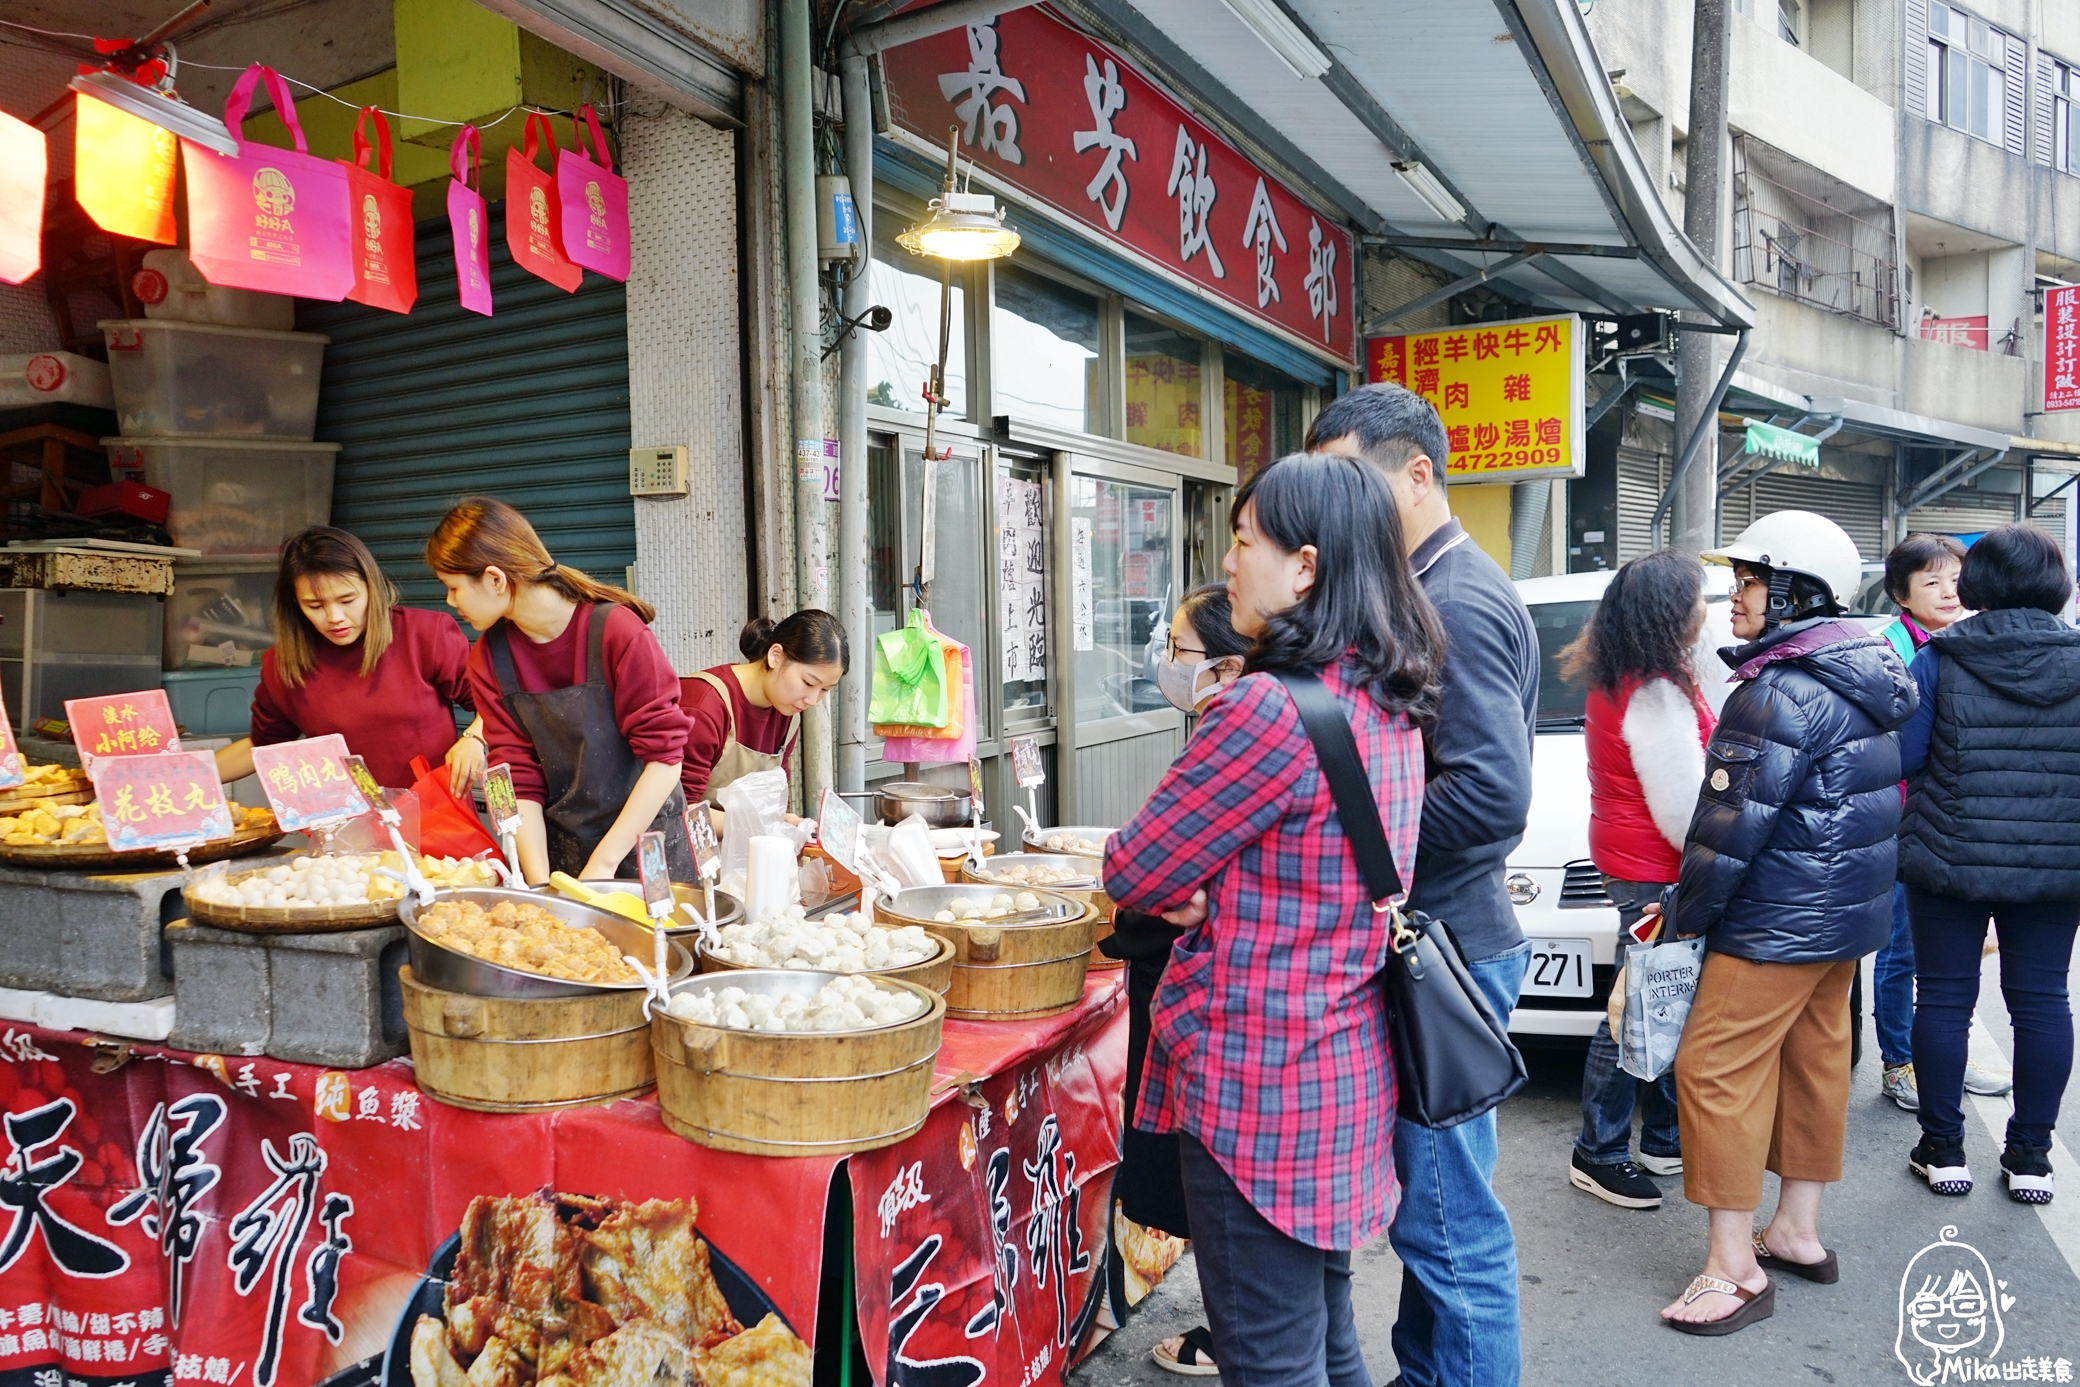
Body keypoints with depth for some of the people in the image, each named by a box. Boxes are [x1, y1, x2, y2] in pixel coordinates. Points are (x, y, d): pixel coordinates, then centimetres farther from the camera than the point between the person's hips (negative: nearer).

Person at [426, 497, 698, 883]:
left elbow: (665, 755, -17)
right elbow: (518, 779, -3)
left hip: (645, 837, -3)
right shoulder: (488, 660, -1)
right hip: (560, 851, 3)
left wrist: (603, 862, -19)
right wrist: (539, 881, -15)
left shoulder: (617, 629, -16)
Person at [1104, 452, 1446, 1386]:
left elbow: (1131, 873, -16)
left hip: (1261, 1083, -9)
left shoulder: (1270, 710, -24)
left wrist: (1172, 887, 5)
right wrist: (1201, 888, -3)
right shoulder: (1388, 707, 5)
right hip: (1349, 1067, 9)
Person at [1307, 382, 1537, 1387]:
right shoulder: (1439, 590, 14)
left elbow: (1493, 794, -28)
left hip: (1447, 954, -10)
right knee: (1431, 1202, 22)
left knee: (1452, 1223, 2)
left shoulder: (1456, 604, -18)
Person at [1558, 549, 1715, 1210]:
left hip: (1626, 856, 10)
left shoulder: (1618, 680, 11)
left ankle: (1664, 1140, 30)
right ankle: (1597, 1155, 12)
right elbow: (1681, 808, -20)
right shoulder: (1655, 696, -22)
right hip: (1654, 872, -10)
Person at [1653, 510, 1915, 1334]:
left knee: (1718, 1072, -4)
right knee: (1813, 1061, 17)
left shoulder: (1780, 694, -21)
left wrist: (1686, 919, -10)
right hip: (1849, 910, 10)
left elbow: (1731, 827, -22)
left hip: (1780, 923, -10)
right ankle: (1798, 1234, 31)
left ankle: (1736, 1269, 3)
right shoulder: (1856, 680, 10)